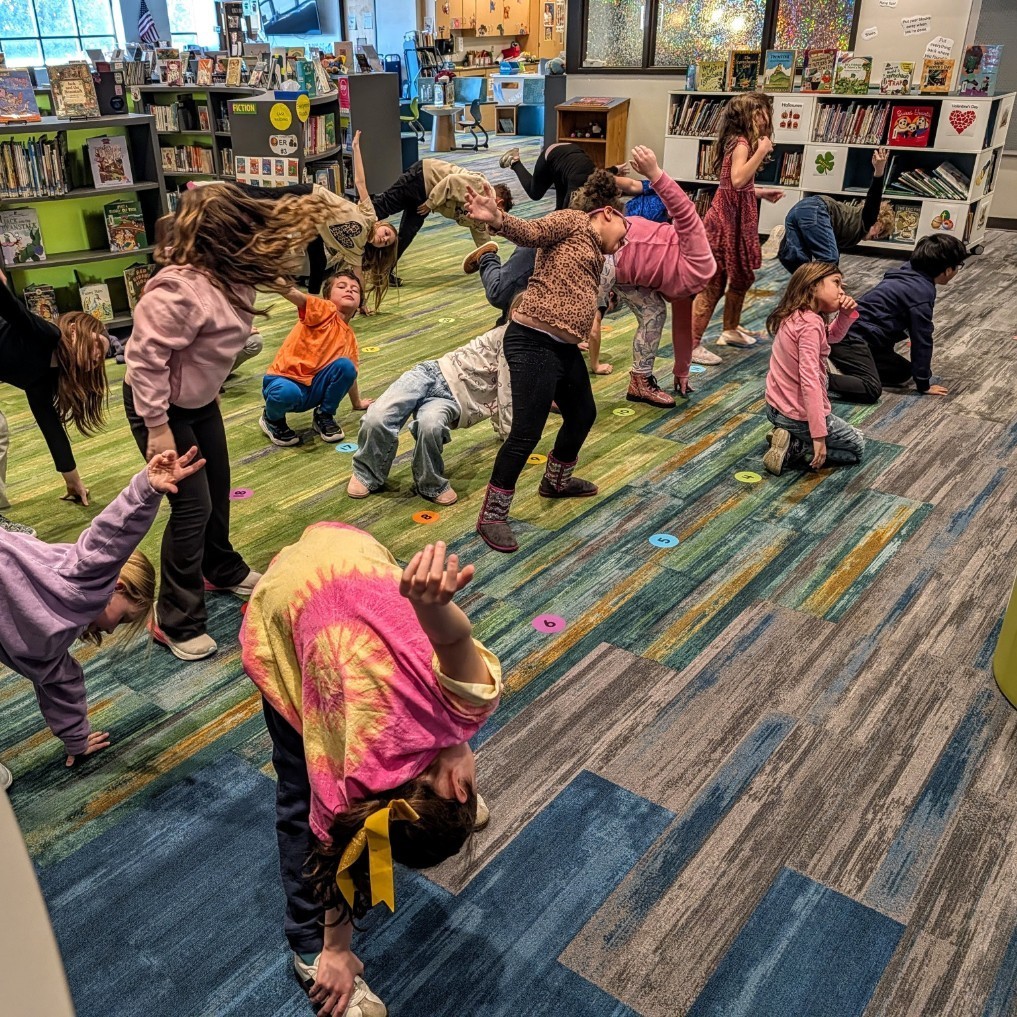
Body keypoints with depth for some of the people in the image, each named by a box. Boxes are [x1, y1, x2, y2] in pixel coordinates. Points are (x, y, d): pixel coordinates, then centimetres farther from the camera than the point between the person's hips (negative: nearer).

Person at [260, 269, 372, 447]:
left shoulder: (349, 337, 11)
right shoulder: (324, 310, -8)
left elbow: (349, 375, 25)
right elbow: (293, 294, -28)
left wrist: (357, 403, 35)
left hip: (314, 389, 5)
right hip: (284, 379, -5)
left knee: (345, 366, -20)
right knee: (288, 393, -40)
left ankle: (324, 416, 3)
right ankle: (272, 419, -1)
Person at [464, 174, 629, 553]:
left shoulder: (596, 257, 25)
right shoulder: (573, 221, 0)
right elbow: (532, 233, -16)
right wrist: (498, 220, -34)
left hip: (565, 348, 10)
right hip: (534, 343, -10)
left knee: (583, 415, 23)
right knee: (526, 433, -9)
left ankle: (557, 481, 46)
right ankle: (492, 515, 3)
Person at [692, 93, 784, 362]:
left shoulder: (740, 142, 15)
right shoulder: (741, 143, -14)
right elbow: (737, 180, -30)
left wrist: (761, 193, 26)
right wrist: (762, 151, -23)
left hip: (736, 221, 10)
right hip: (727, 221, -10)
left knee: (741, 277, 20)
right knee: (713, 285, -8)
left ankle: (731, 330, 35)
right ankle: (692, 345, -5)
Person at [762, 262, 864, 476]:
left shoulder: (794, 316, 4)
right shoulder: (810, 324, -23)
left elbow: (833, 336, 21)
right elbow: (809, 380, -30)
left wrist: (846, 313, -1)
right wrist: (818, 435, -30)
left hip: (776, 408, 9)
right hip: (799, 415, -9)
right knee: (857, 447, 16)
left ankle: (789, 437, 10)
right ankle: (793, 448, -4)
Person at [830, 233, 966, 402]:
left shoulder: (909, 273, 13)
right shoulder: (922, 293, -15)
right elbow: (922, 339, -10)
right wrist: (924, 385, -1)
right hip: (851, 336, -11)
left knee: (904, 373, 11)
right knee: (871, 390, -26)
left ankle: (842, 367, 6)